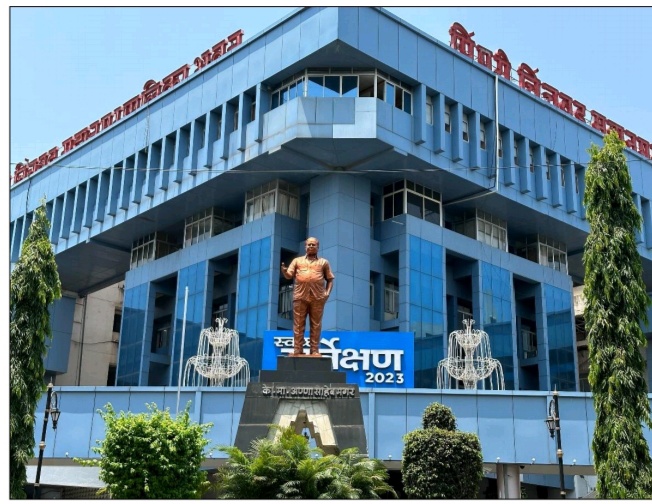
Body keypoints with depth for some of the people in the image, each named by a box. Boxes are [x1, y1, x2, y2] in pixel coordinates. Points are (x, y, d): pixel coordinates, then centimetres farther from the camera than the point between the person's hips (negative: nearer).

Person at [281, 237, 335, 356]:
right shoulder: (297, 261, 17)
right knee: (298, 325, -1)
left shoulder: (324, 262, 17)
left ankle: (314, 350, 2)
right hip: (300, 297, 0)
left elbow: (330, 279, 15)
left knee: (316, 325, 0)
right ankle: (298, 350, 1)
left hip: (318, 297, 0)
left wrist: (327, 292, 0)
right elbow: (289, 276, 9)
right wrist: (284, 271, -13)